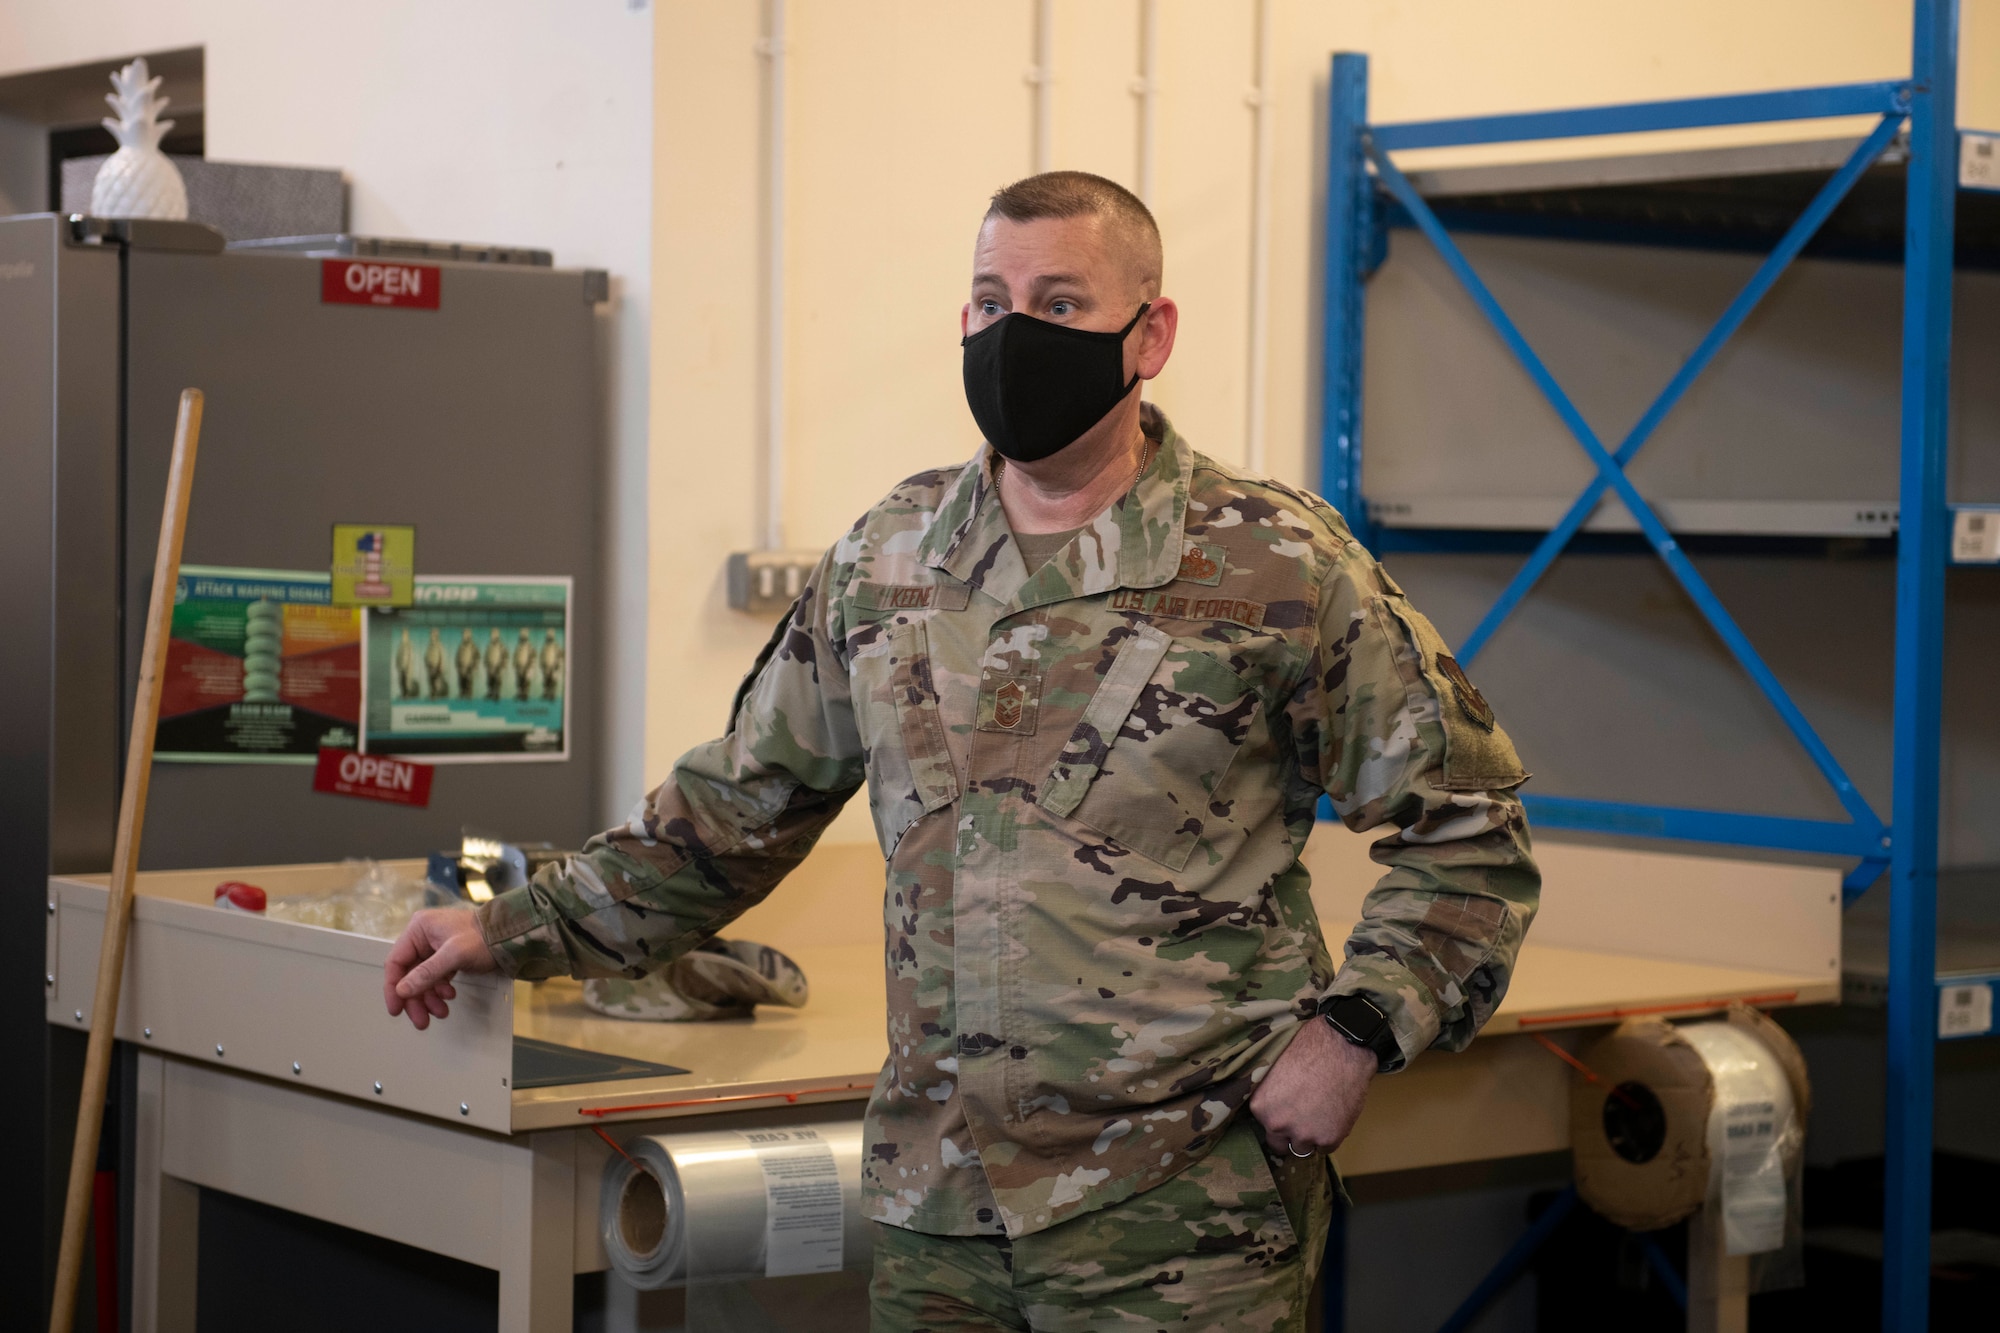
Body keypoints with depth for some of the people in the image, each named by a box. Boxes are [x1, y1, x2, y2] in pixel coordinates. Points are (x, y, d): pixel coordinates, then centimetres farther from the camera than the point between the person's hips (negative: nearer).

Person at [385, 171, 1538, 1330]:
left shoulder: (1281, 568, -5)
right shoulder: (885, 561, 9)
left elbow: (1467, 829, -1)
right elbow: (735, 811, 18)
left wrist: (1355, 1031, -12)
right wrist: (517, 932, 14)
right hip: (934, 1212, 4)